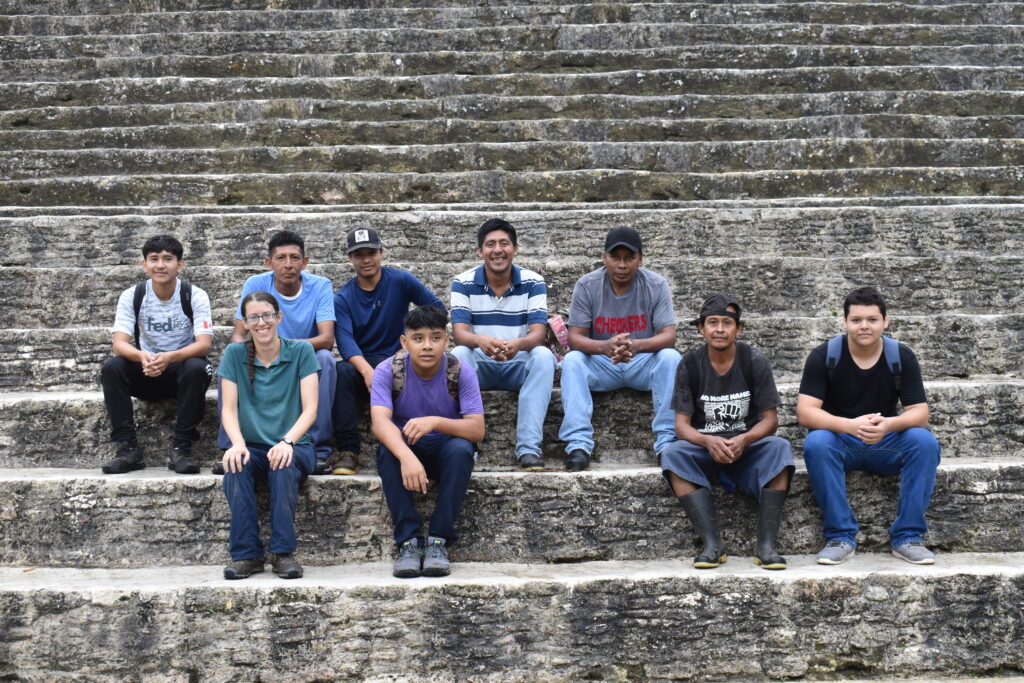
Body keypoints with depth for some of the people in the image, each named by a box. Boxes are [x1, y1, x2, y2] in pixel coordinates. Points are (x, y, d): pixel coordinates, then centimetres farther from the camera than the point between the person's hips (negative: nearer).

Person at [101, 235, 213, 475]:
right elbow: (119, 343, -13)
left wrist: (169, 357, -39)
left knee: (196, 368, -35)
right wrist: (142, 356, -38)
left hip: (181, 366, -2)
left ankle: (181, 448, -26)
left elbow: (204, 344, -20)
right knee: (111, 367, -26)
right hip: (146, 373, 2)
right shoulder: (131, 296, -4)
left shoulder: (195, 296, -9)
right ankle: (128, 449, -22)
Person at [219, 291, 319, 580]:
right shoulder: (235, 353, 4)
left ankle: (283, 552, -26)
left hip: (294, 446, -1)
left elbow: (310, 409, -7)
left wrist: (287, 441, -25)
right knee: (235, 466, -32)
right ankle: (246, 554, -25)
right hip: (252, 447, 1)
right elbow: (228, 409, 0)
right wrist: (238, 443, -21)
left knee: (284, 466, -35)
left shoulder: (301, 351, 0)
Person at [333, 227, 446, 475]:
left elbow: (437, 309, 5)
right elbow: (345, 340, -14)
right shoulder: (343, 298, 2)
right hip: (362, 364, 1)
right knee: (342, 371, -33)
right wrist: (367, 371, -34)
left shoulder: (400, 281, 2)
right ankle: (347, 451, -32)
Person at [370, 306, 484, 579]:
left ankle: (439, 540, -25)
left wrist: (435, 422, -40)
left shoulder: (461, 371, -15)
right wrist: (407, 456, -51)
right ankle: (409, 540, -27)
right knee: (387, 449, -33)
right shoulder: (388, 371, -15)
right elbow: (380, 422, -31)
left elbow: (477, 429, -22)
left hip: (446, 447, 0)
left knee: (460, 448, -33)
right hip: (403, 445, 0)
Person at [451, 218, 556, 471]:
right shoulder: (463, 283, -4)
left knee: (543, 355, -31)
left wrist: (518, 344, -40)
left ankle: (528, 447, -35)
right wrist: (482, 341, -40)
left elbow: (538, 334, -14)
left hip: (520, 365, 0)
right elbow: (460, 333, -15)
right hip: (479, 366, 0)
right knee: (458, 355, -31)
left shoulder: (533, 282, -4)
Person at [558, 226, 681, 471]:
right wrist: (605, 347, -36)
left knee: (670, 357, -30)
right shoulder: (586, 286, -7)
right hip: (600, 365, 0)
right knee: (572, 360, -29)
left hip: (643, 363, 0)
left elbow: (669, 336, -15)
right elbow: (575, 337, -13)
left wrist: (636, 345, -38)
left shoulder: (656, 285, -7)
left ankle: (667, 441, -29)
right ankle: (578, 444, -35)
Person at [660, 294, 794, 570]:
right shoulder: (689, 365, -1)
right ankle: (712, 544, -34)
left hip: (748, 446, 0)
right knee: (672, 453, -31)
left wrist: (743, 440, -25)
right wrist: (709, 442, -27)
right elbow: (682, 425, -5)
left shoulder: (755, 361, -2)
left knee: (779, 447, -31)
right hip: (704, 447, 0)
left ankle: (766, 545, -32)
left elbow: (770, 419, -4)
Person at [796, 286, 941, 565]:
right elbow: (805, 412, -17)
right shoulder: (823, 356, -10)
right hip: (840, 441, -1)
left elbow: (919, 413, -10)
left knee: (925, 442, -27)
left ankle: (907, 536, -18)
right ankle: (841, 536, -24)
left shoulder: (902, 357, -4)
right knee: (816, 443, -34)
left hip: (886, 444, 2)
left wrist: (889, 425, -34)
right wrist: (849, 425, -36)